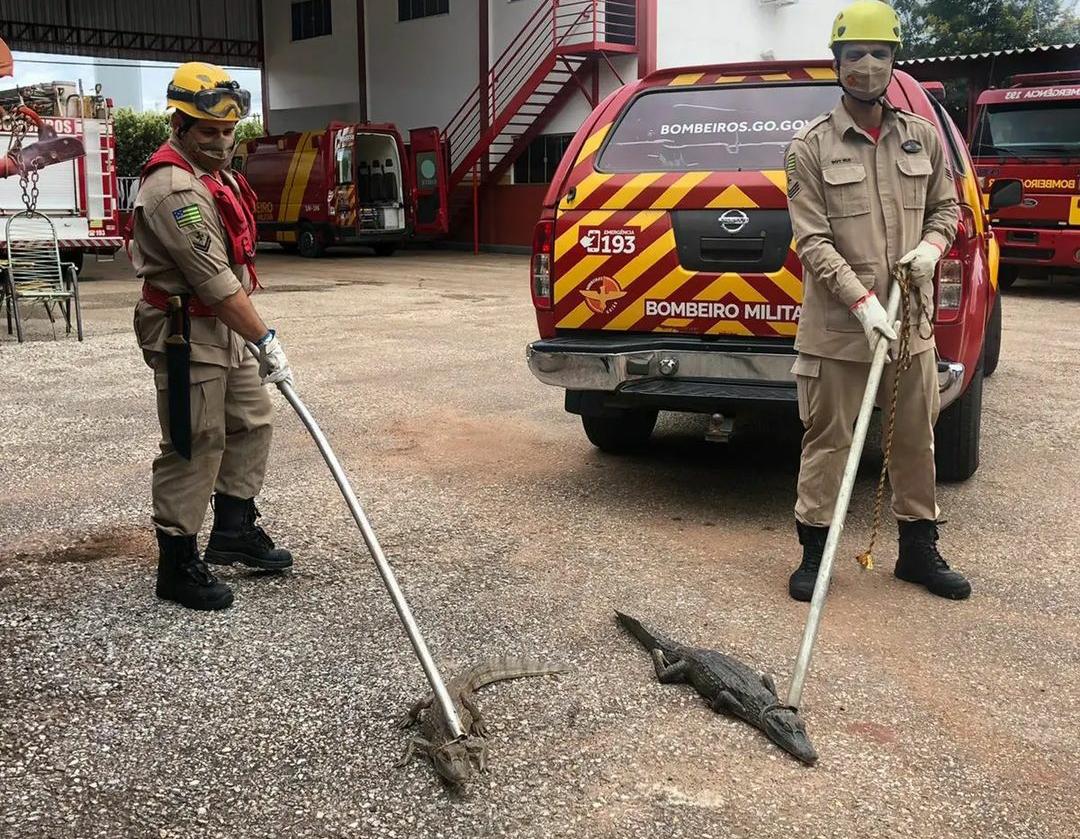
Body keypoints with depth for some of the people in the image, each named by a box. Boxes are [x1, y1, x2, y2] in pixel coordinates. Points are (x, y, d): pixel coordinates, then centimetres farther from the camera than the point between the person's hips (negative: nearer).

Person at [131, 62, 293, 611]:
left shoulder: (215, 173, 12)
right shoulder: (174, 189, -22)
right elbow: (214, 280, -26)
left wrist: (252, 336, 23)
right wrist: (265, 340, -23)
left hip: (226, 328, 10)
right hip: (186, 334, -10)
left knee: (252, 422, 17)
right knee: (194, 447, -4)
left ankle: (234, 530, 32)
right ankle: (178, 568, 8)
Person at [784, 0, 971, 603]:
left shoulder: (923, 136, 8)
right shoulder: (811, 147, -5)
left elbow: (946, 207, 18)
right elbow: (813, 240, -11)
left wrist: (931, 245, -6)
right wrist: (864, 303, -20)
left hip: (912, 321, 4)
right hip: (837, 327, -4)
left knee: (916, 439, 13)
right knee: (828, 440, 3)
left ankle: (919, 550, 28)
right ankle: (814, 551, 17)